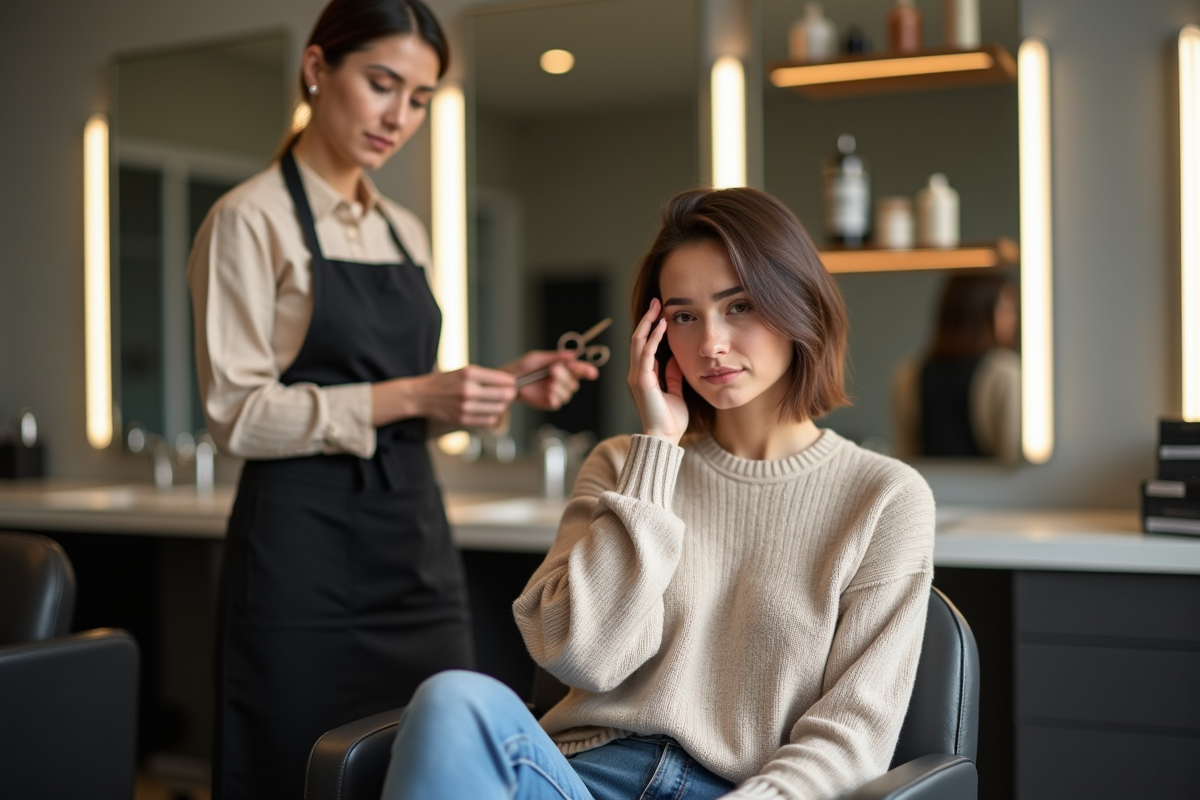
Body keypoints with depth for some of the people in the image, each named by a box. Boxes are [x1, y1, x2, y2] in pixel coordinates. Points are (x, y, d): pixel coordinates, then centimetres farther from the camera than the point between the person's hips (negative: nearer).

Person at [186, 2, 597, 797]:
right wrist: (408, 396, -19)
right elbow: (238, 413, -12)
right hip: (304, 552, -6)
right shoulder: (251, 219, -5)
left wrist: (502, 386, 1)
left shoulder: (407, 232, 14)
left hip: (417, 545, 6)